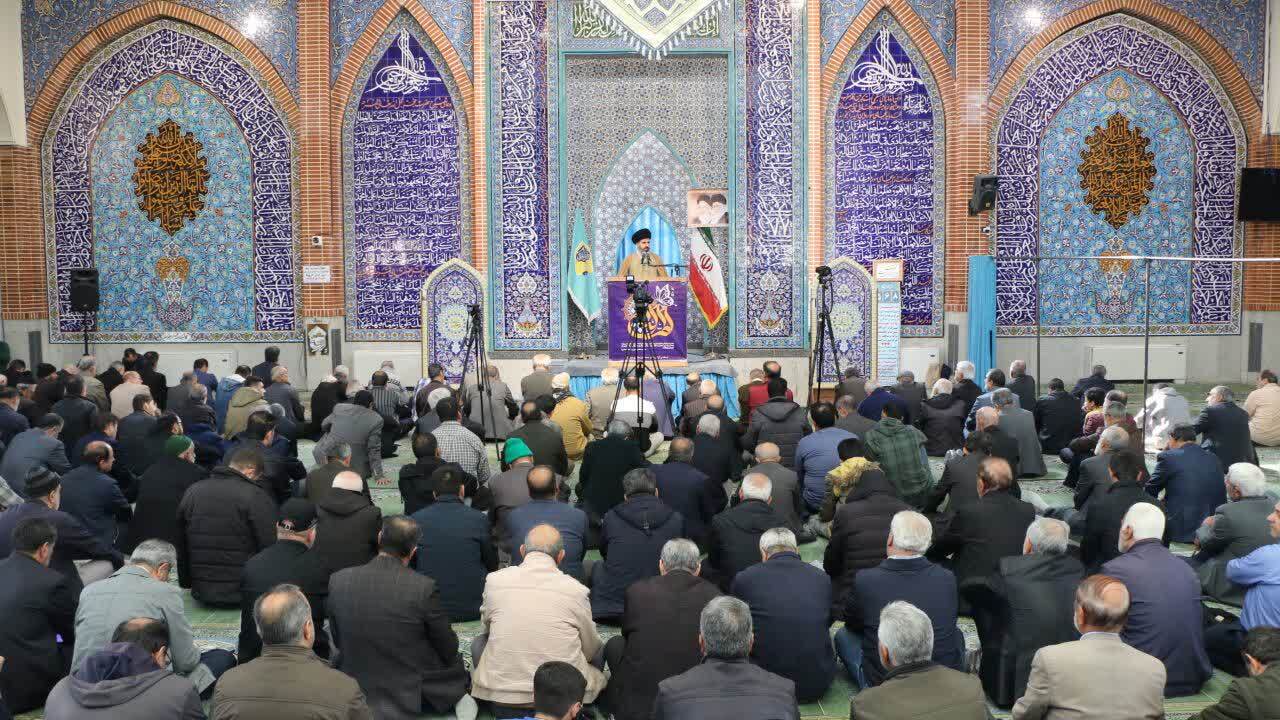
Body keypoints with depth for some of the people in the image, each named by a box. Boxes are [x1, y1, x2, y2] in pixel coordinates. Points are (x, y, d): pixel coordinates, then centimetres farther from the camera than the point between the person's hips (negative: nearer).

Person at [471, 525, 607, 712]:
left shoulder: (494, 580, -2)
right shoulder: (575, 589, -6)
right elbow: (590, 649, 7)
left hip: (502, 696, 0)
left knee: (478, 642, 28)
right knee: (599, 649, 27)